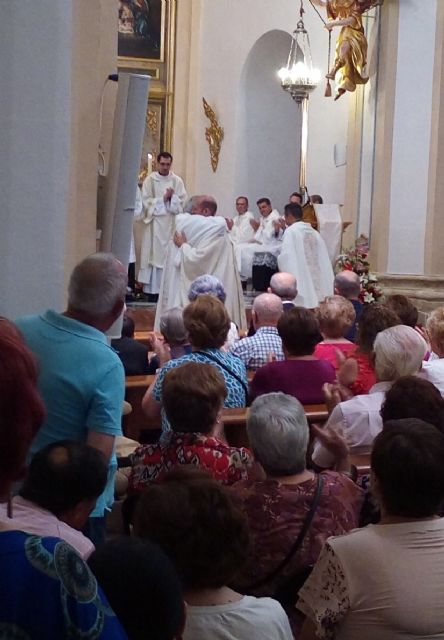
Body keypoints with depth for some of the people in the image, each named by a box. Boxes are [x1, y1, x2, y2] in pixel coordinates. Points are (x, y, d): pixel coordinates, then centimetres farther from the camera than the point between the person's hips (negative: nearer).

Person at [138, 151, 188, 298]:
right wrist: (164, 199, -10)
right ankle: (152, 289, -3)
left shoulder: (177, 180, 7)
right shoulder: (150, 179, 3)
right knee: (154, 254, -5)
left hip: (171, 223, 1)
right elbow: (146, 200, -4)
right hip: (155, 222, -1)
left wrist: (172, 197, -14)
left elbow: (182, 201, 3)